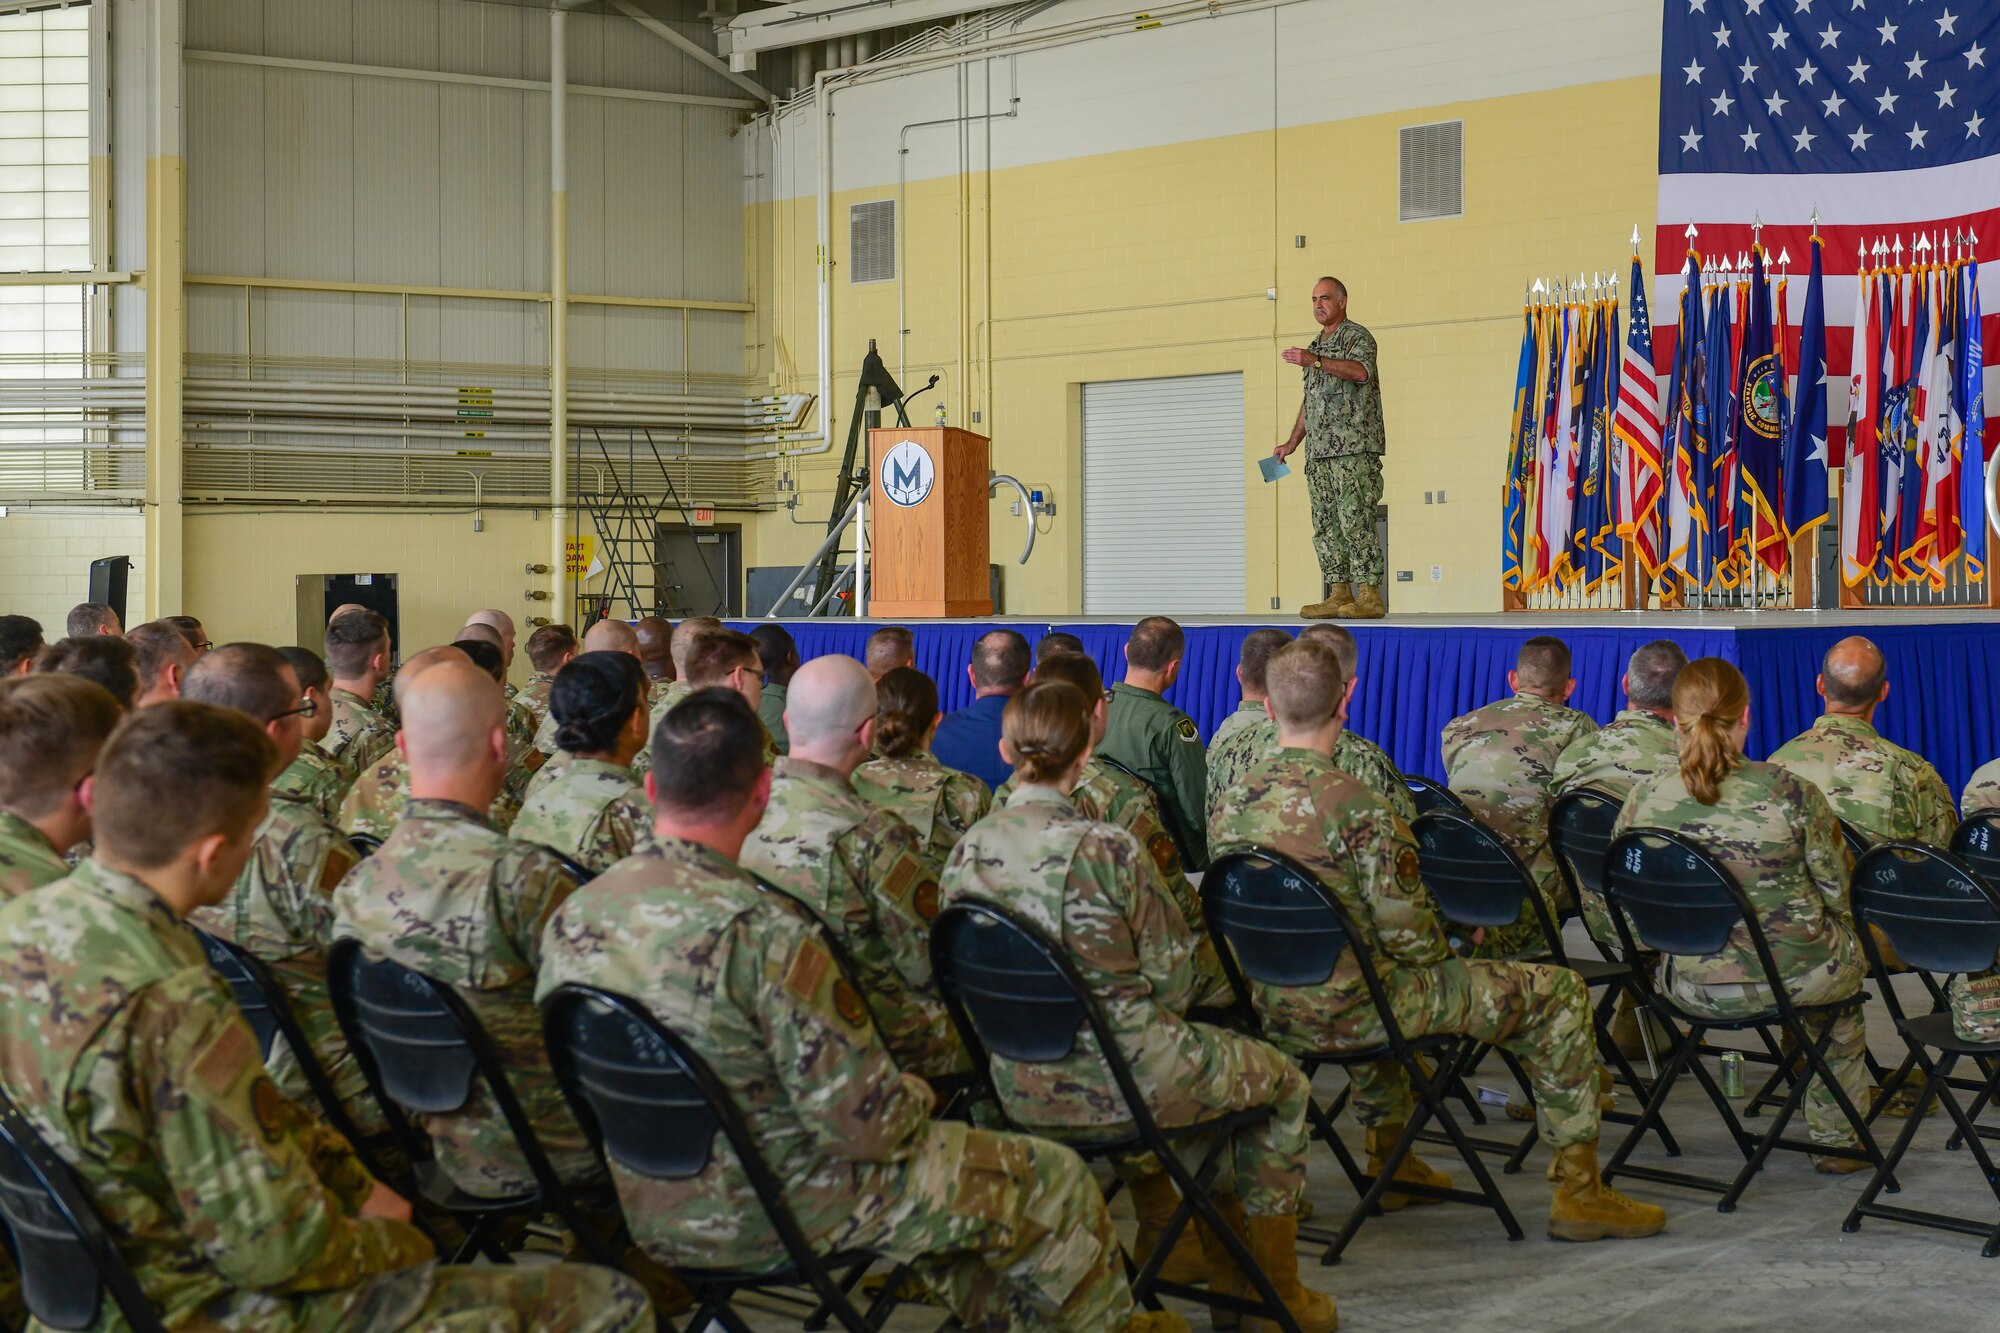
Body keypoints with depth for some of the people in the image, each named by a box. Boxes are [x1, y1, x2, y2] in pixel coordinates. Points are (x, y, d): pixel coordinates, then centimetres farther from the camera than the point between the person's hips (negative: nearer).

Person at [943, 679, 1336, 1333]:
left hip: (1022, 1089, 7)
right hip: (1120, 1083, -7)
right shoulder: (1104, 848, -21)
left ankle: (1227, 1274, 40)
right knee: (1283, 1080, 22)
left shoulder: (967, 851, -5)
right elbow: (1171, 975, -12)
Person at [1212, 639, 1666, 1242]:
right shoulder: (1357, 806, -20)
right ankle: (1578, 1190, 11)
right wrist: (1442, 953, 5)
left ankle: (1389, 1156, 46)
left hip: (1270, 1014, 7)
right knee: (1558, 991, 5)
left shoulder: (1233, 803, 0)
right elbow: (1408, 934, -18)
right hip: (1349, 1013, -7)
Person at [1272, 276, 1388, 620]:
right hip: (1318, 450, 9)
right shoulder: (1316, 347, 25)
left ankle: (1370, 595, -15)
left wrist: (1316, 362, -29)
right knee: (1325, 524, 4)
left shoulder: (1357, 337, -1)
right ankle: (1339, 595, 6)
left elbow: (1360, 371, -22)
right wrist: (1292, 442, 24)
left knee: (1355, 519, -14)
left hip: (1354, 448, -8)